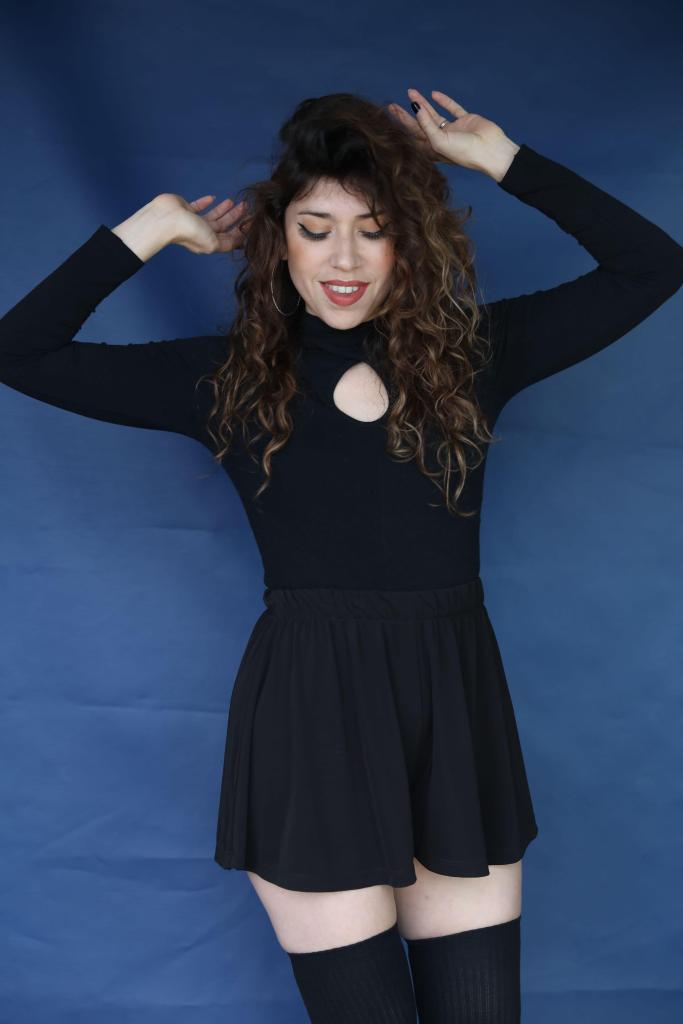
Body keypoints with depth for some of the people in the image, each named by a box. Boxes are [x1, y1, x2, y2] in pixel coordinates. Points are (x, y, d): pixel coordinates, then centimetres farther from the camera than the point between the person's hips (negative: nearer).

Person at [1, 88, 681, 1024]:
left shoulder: (471, 352, 6)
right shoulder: (233, 378, 4)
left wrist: (501, 157, 4)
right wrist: (152, 228, 3)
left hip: (456, 707, 2)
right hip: (309, 715, -2)